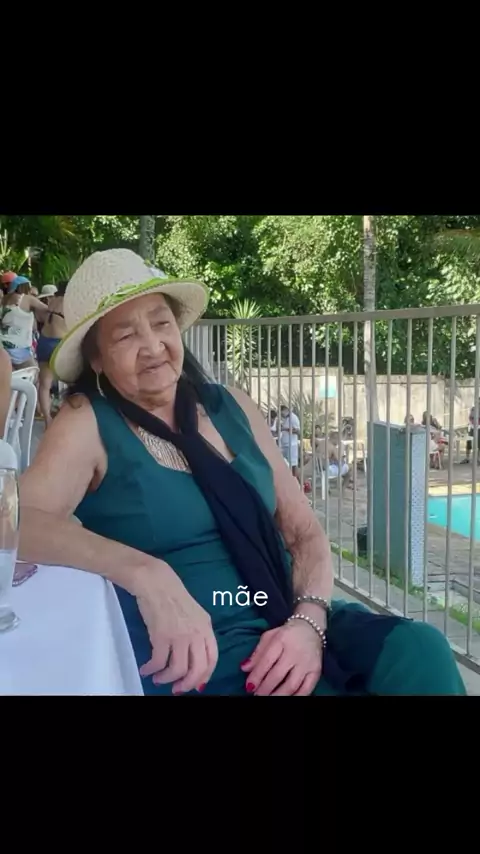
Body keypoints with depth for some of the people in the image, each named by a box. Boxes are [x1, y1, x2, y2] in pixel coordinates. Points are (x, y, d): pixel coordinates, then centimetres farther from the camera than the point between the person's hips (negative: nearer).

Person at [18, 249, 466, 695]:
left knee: (420, 652, -21)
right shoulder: (87, 425, -3)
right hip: (193, 656, -4)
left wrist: (308, 622, -12)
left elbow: (304, 530, 6)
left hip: (288, 628, 5)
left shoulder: (232, 407, 8)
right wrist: (145, 573, -33)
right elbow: (21, 523, -20)